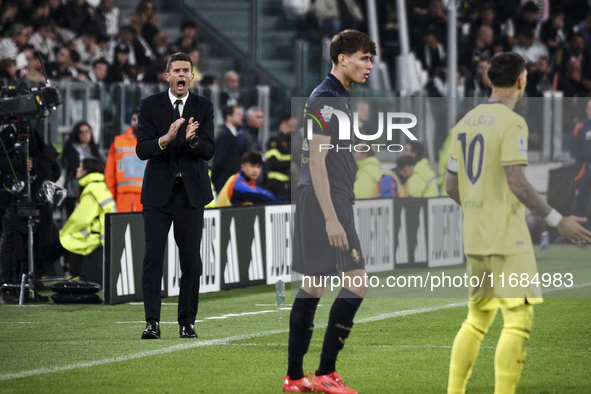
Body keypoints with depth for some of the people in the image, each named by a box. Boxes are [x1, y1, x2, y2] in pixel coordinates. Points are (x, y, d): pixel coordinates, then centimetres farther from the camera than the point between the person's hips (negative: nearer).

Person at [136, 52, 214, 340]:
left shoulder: (203, 107, 4)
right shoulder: (150, 105, 1)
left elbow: (208, 151, -5)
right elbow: (142, 150, -7)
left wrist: (193, 140, -27)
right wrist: (166, 139, -26)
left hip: (191, 193, 1)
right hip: (158, 192, -1)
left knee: (191, 259, 1)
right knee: (153, 257, -5)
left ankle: (187, 322, 9)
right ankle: (152, 322, -3)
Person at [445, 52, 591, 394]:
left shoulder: (465, 123, 12)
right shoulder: (512, 123, -12)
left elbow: (452, 185, 16)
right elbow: (516, 182, -20)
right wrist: (557, 221, -15)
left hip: (474, 238, 8)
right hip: (507, 238, -8)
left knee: (478, 318, 17)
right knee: (519, 318, -7)